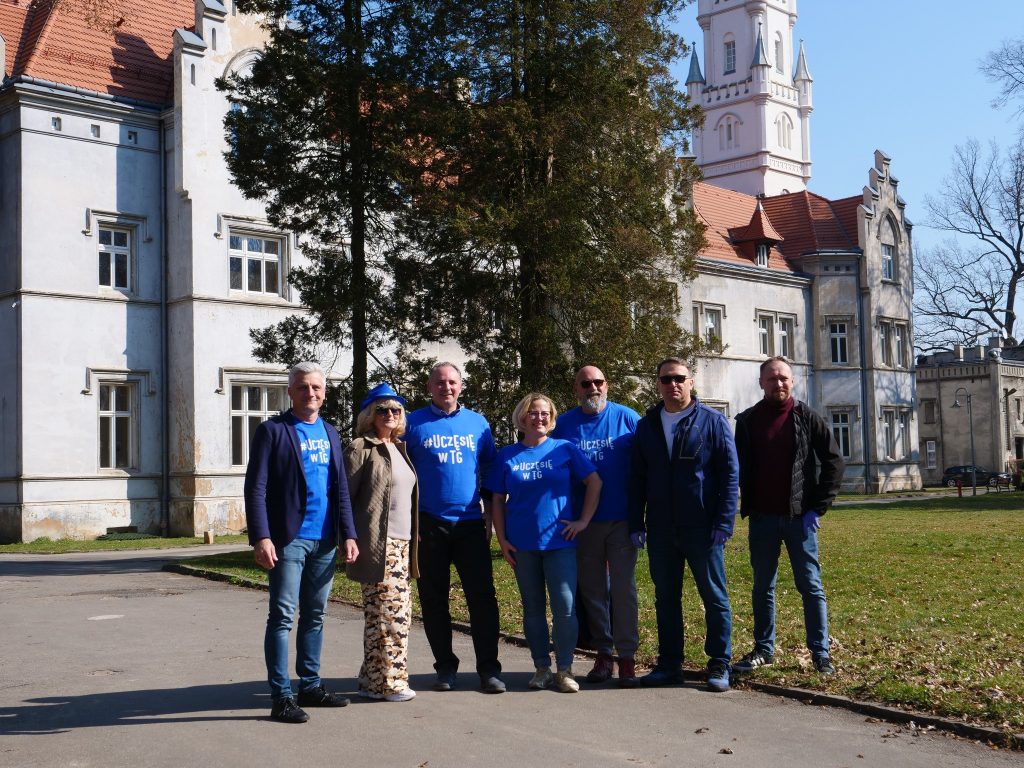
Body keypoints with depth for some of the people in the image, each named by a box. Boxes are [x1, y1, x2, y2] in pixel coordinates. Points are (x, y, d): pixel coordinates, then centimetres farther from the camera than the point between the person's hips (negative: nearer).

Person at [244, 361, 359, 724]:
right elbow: (256, 488, -8)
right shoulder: (272, 430, -2)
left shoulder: (330, 434, 15)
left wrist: (348, 534, 8)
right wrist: (261, 537, -16)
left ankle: (310, 686, 23)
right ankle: (281, 697, 0)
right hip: (288, 540, -6)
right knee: (283, 616, -4)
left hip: (324, 541, 6)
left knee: (315, 616, 12)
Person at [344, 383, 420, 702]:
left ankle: (373, 680, 18)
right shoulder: (360, 448, -4)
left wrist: (413, 537, 18)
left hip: (402, 544, 8)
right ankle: (388, 683, 4)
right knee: (392, 613, -7)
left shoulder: (400, 449, 18)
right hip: (377, 545, -8)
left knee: (397, 613, 9)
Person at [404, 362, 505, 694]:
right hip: (428, 525, -1)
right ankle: (445, 666, 18)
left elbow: (491, 472, 13)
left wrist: (491, 516, 6)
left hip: (471, 523, 1)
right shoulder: (414, 423, 3)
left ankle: (489, 669, 3)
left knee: (482, 597, -2)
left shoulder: (477, 423, 9)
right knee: (434, 600, 6)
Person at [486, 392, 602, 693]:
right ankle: (542, 668, 19)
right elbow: (497, 500, 8)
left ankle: (564, 669, 3)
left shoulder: (565, 449, 2)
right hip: (522, 544, 2)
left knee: (565, 606, -7)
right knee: (533, 609, 9)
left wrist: (583, 521, -2)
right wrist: (502, 540, 0)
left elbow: (594, 482, 3)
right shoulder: (507, 455, 5)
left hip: (560, 541, -2)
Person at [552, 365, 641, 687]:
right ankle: (603, 654, 20)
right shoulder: (563, 425, 4)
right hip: (582, 523, 2)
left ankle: (627, 657, 5)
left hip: (621, 519, -2)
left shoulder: (627, 418, 0)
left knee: (623, 587, -2)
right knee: (592, 589, 8)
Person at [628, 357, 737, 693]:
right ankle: (669, 664, 20)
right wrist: (635, 524, 3)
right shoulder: (646, 426, 9)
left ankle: (719, 666, 14)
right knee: (666, 598, 10)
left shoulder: (712, 421, -1)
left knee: (715, 597, 4)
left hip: (702, 528, -3)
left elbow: (730, 474, -4)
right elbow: (637, 478, 11)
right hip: (660, 530, 4)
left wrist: (724, 523, -11)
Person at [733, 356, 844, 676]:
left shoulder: (807, 418, -1)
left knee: (811, 586, 3)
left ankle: (821, 653, 10)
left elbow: (833, 462, -2)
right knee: (762, 587, 10)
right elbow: (740, 469, 10)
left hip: (799, 517, -2)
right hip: (762, 518, 2)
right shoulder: (748, 421, 4)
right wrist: (747, 507, 1)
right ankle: (764, 649, 20)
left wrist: (818, 508, -7)